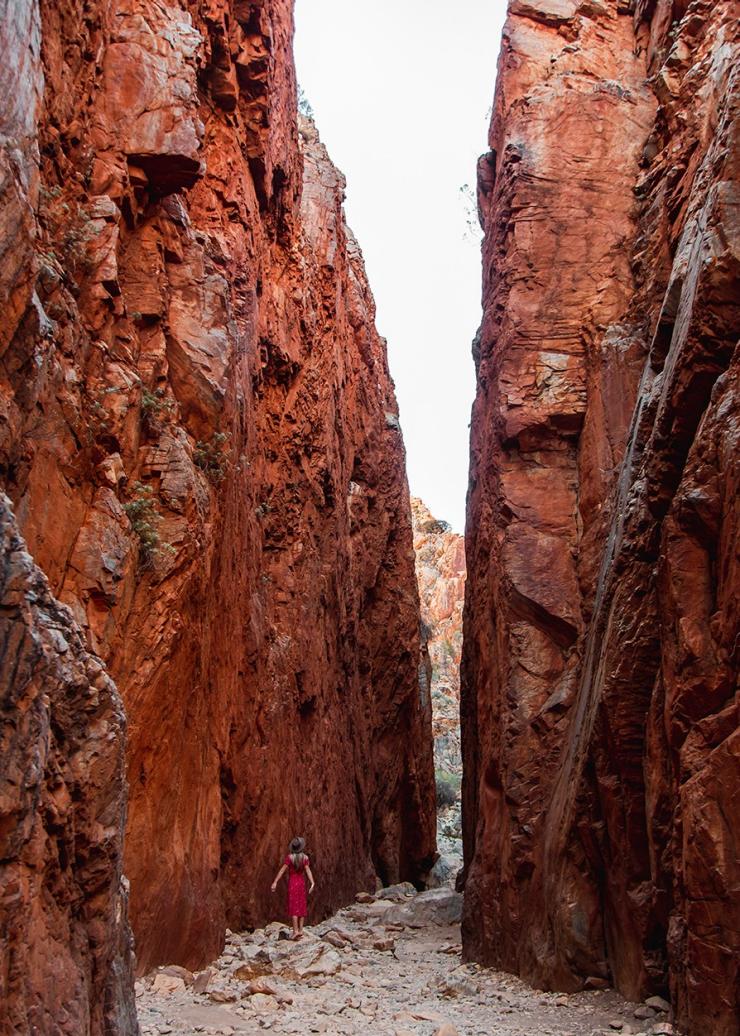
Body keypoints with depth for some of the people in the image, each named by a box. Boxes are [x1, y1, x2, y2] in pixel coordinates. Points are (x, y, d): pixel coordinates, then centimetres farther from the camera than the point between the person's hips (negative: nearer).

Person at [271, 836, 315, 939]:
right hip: (302, 883, 3)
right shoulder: (305, 858, -4)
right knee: (301, 906, 11)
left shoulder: (289, 857, -9)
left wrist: (275, 882, -12)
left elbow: (282, 870, -12)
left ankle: (296, 930, -9)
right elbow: (308, 870, -14)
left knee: (293, 907, -1)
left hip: (292, 883, -3)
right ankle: (300, 929, 13)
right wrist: (312, 883, -19)